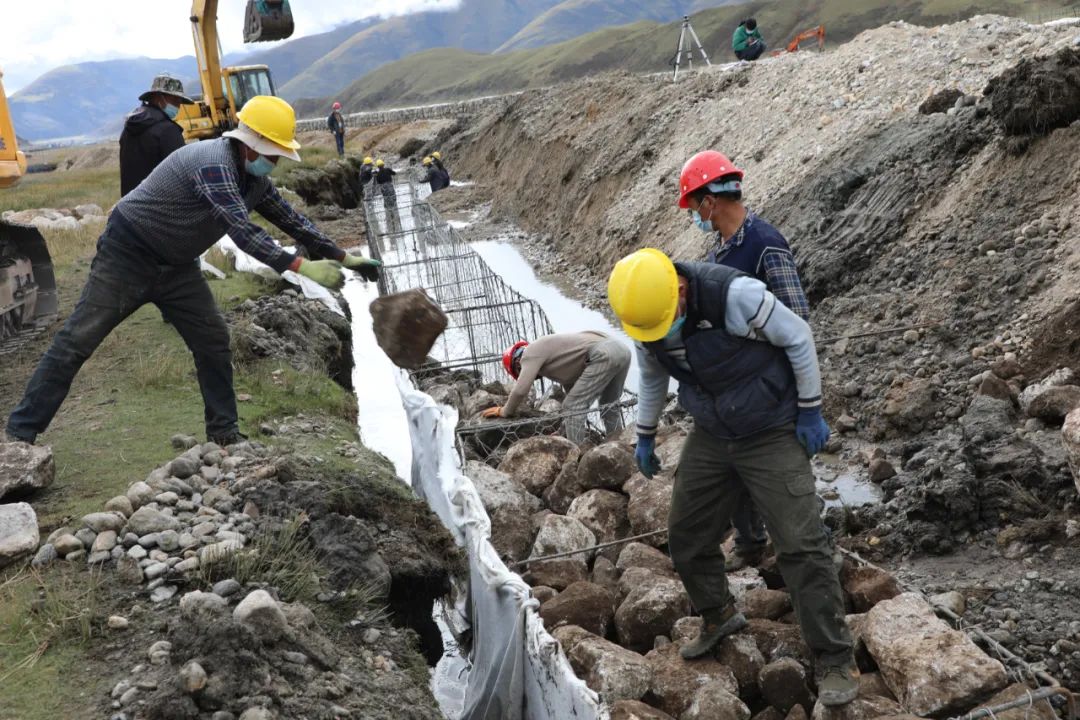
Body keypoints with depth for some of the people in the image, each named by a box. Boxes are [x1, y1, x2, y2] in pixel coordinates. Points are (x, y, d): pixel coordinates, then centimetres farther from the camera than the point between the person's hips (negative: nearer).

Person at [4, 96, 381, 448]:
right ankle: (20, 432, 1)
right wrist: (301, 266, -38)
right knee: (77, 341, -5)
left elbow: (291, 219, 9)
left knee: (213, 340, 3)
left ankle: (224, 432, 12)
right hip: (128, 255, -9)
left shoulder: (253, 178, 2)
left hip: (176, 264, 9)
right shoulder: (214, 164, -28)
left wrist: (341, 256, 5)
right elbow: (243, 232, -36)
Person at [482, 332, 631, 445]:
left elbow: (520, 390, -4)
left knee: (573, 407, -3)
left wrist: (505, 411, 14)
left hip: (602, 355, -10)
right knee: (609, 406, 26)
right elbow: (571, 386, 33)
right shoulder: (548, 351, 30)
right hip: (621, 349, 10)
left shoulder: (531, 353, 4)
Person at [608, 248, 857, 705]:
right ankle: (718, 617, 37)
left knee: (800, 544, -9)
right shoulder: (643, 317, -10)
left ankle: (835, 661, 3)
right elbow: (652, 377, 11)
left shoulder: (736, 294, -29)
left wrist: (810, 413, -10)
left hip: (772, 433, -5)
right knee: (686, 537, 10)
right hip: (710, 437, 6)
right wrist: (645, 436, 20)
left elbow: (798, 338, -15)